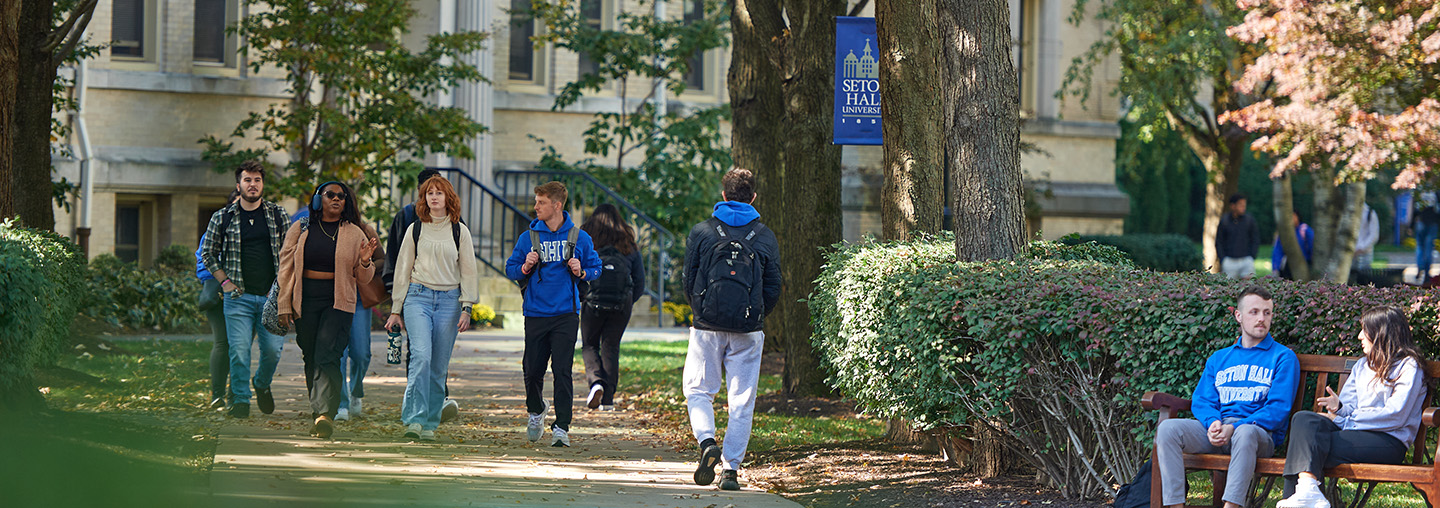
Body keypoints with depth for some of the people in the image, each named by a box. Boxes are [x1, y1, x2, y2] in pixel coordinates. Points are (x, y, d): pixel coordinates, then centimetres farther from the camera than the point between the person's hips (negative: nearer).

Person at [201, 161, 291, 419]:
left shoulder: (278, 215, 6)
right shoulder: (222, 218, 2)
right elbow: (208, 253, 11)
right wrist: (225, 281, 1)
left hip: (271, 296, 1)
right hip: (238, 296, -1)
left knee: (273, 349, -1)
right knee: (239, 350, -7)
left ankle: (262, 383, 28)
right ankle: (240, 400, 6)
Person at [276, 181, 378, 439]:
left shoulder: (354, 234, 7)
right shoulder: (300, 229, 9)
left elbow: (363, 278, 11)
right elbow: (286, 268, 10)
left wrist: (364, 262, -12)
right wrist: (284, 305, 5)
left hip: (338, 302, -2)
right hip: (306, 300, 2)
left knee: (326, 357, -16)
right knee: (311, 359, 6)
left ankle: (325, 415, -25)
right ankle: (319, 413, 16)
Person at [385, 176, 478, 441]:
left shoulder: (460, 231, 8)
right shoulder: (415, 230, 8)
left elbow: (468, 271, 9)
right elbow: (402, 269, 12)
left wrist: (466, 309, -1)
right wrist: (396, 310, 10)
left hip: (449, 300, 1)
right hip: (418, 297, -1)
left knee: (439, 366, 0)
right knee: (421, 355, -20)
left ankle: (430, 424, 9)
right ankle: (414, 418, -22)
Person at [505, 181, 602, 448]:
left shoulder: (579, 238, 4)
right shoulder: (528, 237, 6)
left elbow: (596, 269, 13)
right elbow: (510, 269, 12)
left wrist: (581, 271, -8)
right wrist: (525, 267, -8)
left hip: (566, 315, -2)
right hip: (535, 314, 2)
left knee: (562, 371, -9)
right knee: (533, 370, 4)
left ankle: (561, 428, -5)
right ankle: (535, 411, 34)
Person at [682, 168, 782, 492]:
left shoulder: (701, 232, 1)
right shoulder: (766, 238, 4)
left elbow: (689, 282, 3)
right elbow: (773, 288, 5)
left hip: (708, 327, -1)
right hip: (748, 331, 1)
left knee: (698, 391, 11)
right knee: (742, 400, 5)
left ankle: (706, 441, -15)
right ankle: (731, 468, 0)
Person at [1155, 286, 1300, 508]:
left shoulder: (1283, 357, 8)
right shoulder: (1219, 359, 24)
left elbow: (1278, 408, -4)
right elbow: (1201, 400, 14)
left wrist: (1234, 427, -17)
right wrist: (1213, 422, -12)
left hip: (1261, 432, -4)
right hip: (1217, 428, 4)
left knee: (1245, 433, -41)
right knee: (1168, 429, -22)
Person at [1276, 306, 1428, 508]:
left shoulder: (1408, 366, 0)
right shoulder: (1362, 366, 27)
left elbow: (1395, 416, -10)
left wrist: (1344, 420, -9)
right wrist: (1339, 407, -6)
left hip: (1389, 441, -7)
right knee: (1303, 419, -24)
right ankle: (1305, 489, -44)